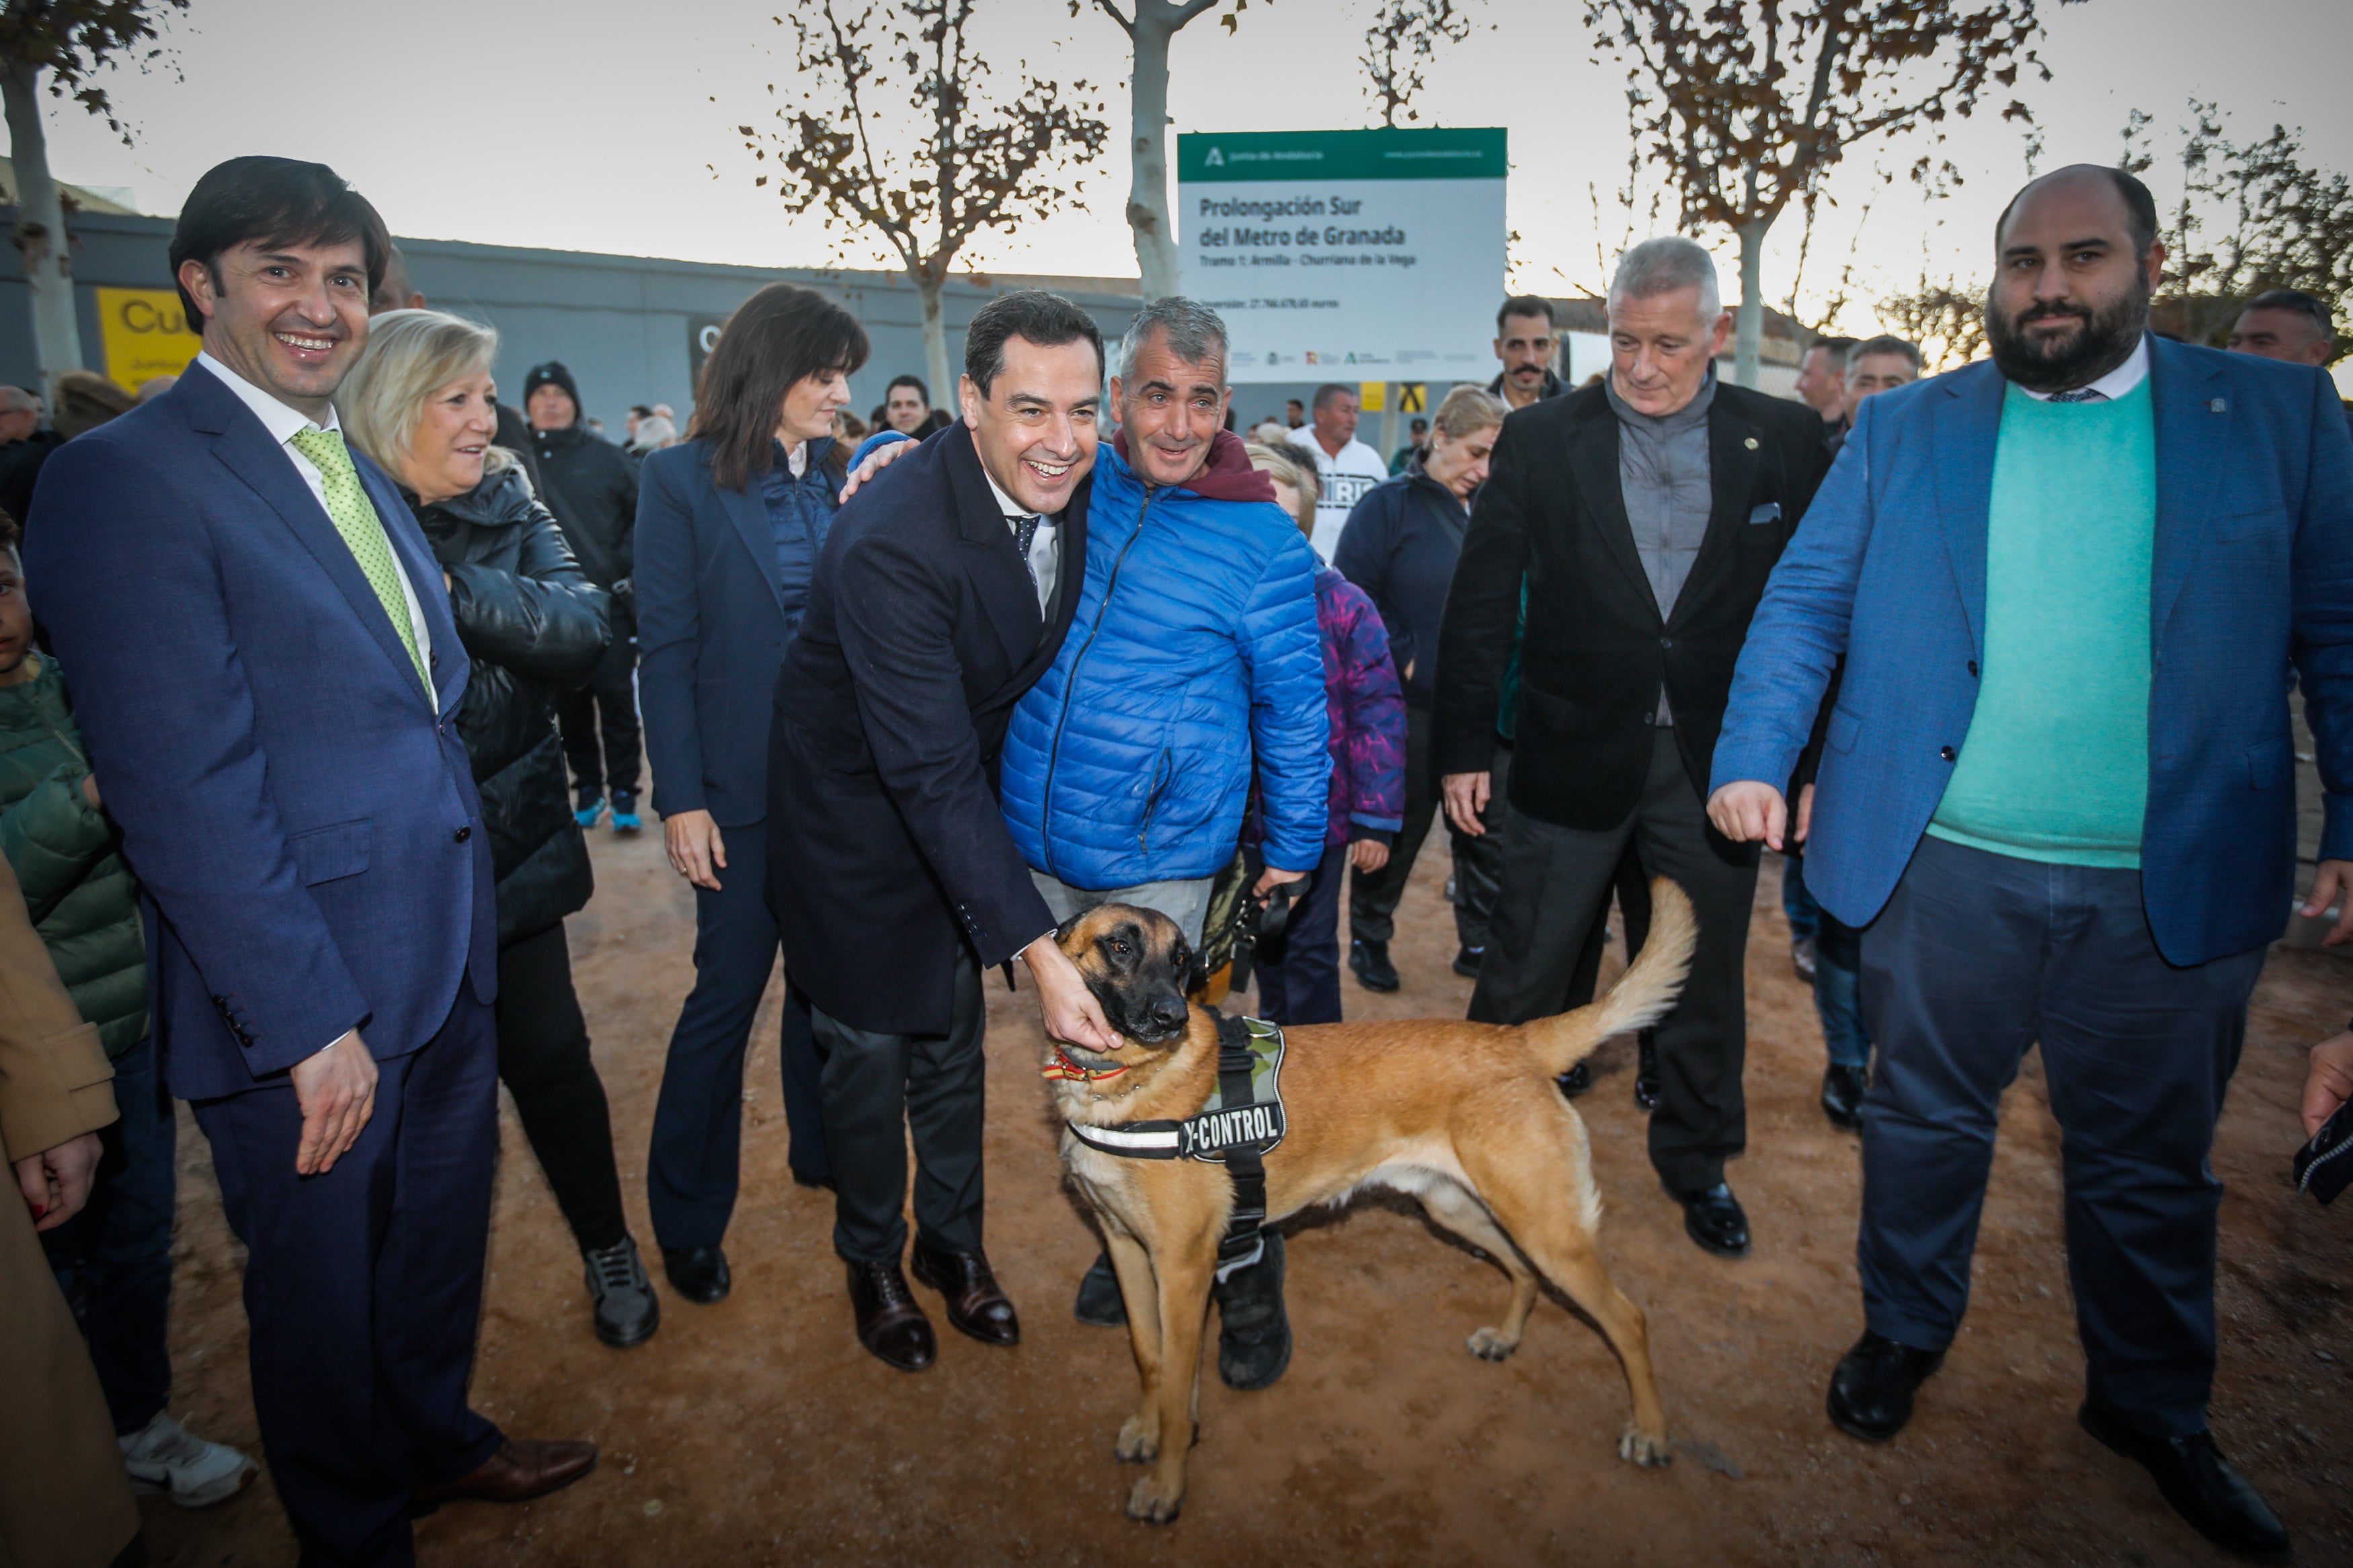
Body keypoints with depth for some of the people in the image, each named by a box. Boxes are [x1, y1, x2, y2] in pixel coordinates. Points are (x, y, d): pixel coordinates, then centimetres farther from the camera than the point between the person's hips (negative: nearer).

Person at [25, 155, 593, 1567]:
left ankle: (434, 1437, 51)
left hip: (446, 962, 8)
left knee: (443, 1231, 25)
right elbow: (183, 792, -20)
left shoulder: (364, 472, 11)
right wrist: (305, 1022, -19)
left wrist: (467, 911, 11)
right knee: (324, 1289, 15)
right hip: (308, 999, -8)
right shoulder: (124, 480, -15)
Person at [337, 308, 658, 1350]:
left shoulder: (506, 504, 1)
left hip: (509, 843, 2)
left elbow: (581, 626, -14)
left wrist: (449, 585, -25)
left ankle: (608, 1248, 32)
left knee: (548, 1055, 10)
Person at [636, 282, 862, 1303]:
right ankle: (688, 1218, 23)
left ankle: (823, 1150, 36)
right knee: (728, 989, 5)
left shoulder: (842, 479, 6)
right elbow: (666, 651, -8)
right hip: (743, 785, -4)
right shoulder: (684, 481, -6)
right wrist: (681, 800, -10)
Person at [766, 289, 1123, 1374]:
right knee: (869, 1047, 10)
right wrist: (1036, 948, -41)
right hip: (857, 805, -5)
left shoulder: (1077, 486, -13)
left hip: (967, 794, 6)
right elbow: (929, 774, -37)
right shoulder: (891, 540, -35)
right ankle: (871, 1259, 36)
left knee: (953, 1034, 18)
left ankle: (952, 1239, 40)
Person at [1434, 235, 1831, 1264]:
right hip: (1571, 755, -1)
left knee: (1706, 979, 16)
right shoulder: (1541, 439, -2)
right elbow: (1480, 602, -1)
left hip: (1718, 759, 2)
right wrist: (1463, 746, -3)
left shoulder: (1785, 441, 1)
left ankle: (1698, 1161, 38)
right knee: (1522, 974, 9)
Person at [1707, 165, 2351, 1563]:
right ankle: (1906, 1330, 38)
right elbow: (1805, 603, 0)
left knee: (2153, 1162, 16)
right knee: (1927, 1118, 15)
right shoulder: (1905, 429, 5)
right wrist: (1754, 756, -12)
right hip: (1941, 865, 0)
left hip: (2176, 881, 1)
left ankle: (2153, 1406, 38)